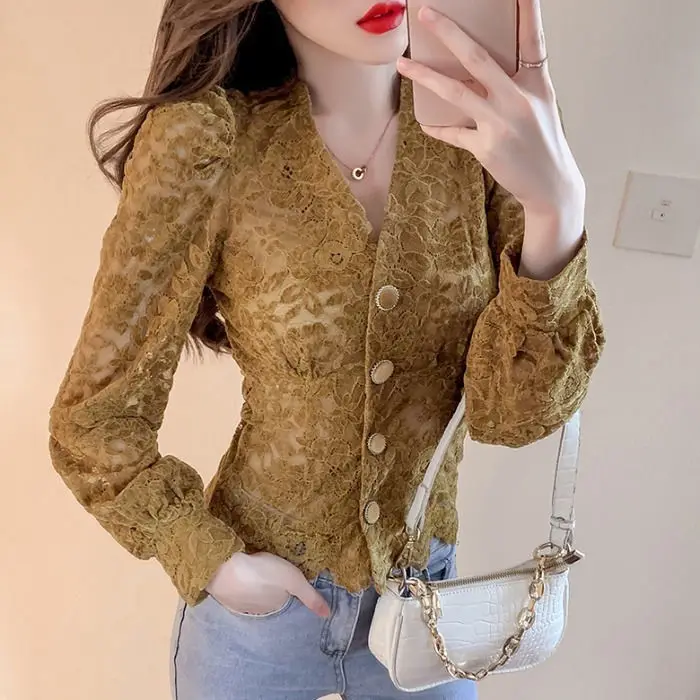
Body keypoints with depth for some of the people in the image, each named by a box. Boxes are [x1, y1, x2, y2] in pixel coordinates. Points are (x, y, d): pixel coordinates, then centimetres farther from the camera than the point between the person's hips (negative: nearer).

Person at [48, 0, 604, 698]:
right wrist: (215, 561, -13)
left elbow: (509, 412, -18)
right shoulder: (211, 139, -20)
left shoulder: (486, 120, -12)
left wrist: (558, 209, -31)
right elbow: (95, 419, -12)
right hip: (257, 594, -2)